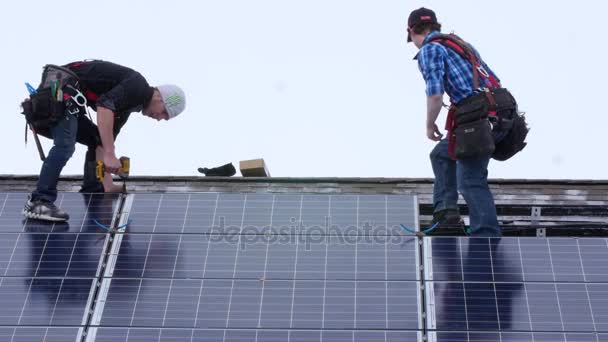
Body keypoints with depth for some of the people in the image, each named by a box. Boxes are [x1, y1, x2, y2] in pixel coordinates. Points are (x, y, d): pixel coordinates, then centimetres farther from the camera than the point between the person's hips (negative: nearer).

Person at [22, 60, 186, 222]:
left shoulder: (126, 105, 18)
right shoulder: (138, 85, -10)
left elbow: (102, 145, 17)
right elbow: (104, 105, -28)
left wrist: (108, 186, 10)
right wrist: (110, 154, -30)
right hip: (59, 88, -11)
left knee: (98, 139, 19)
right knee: (65, 146, -23)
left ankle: (92, 195, 21)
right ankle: (38, 203, -24)